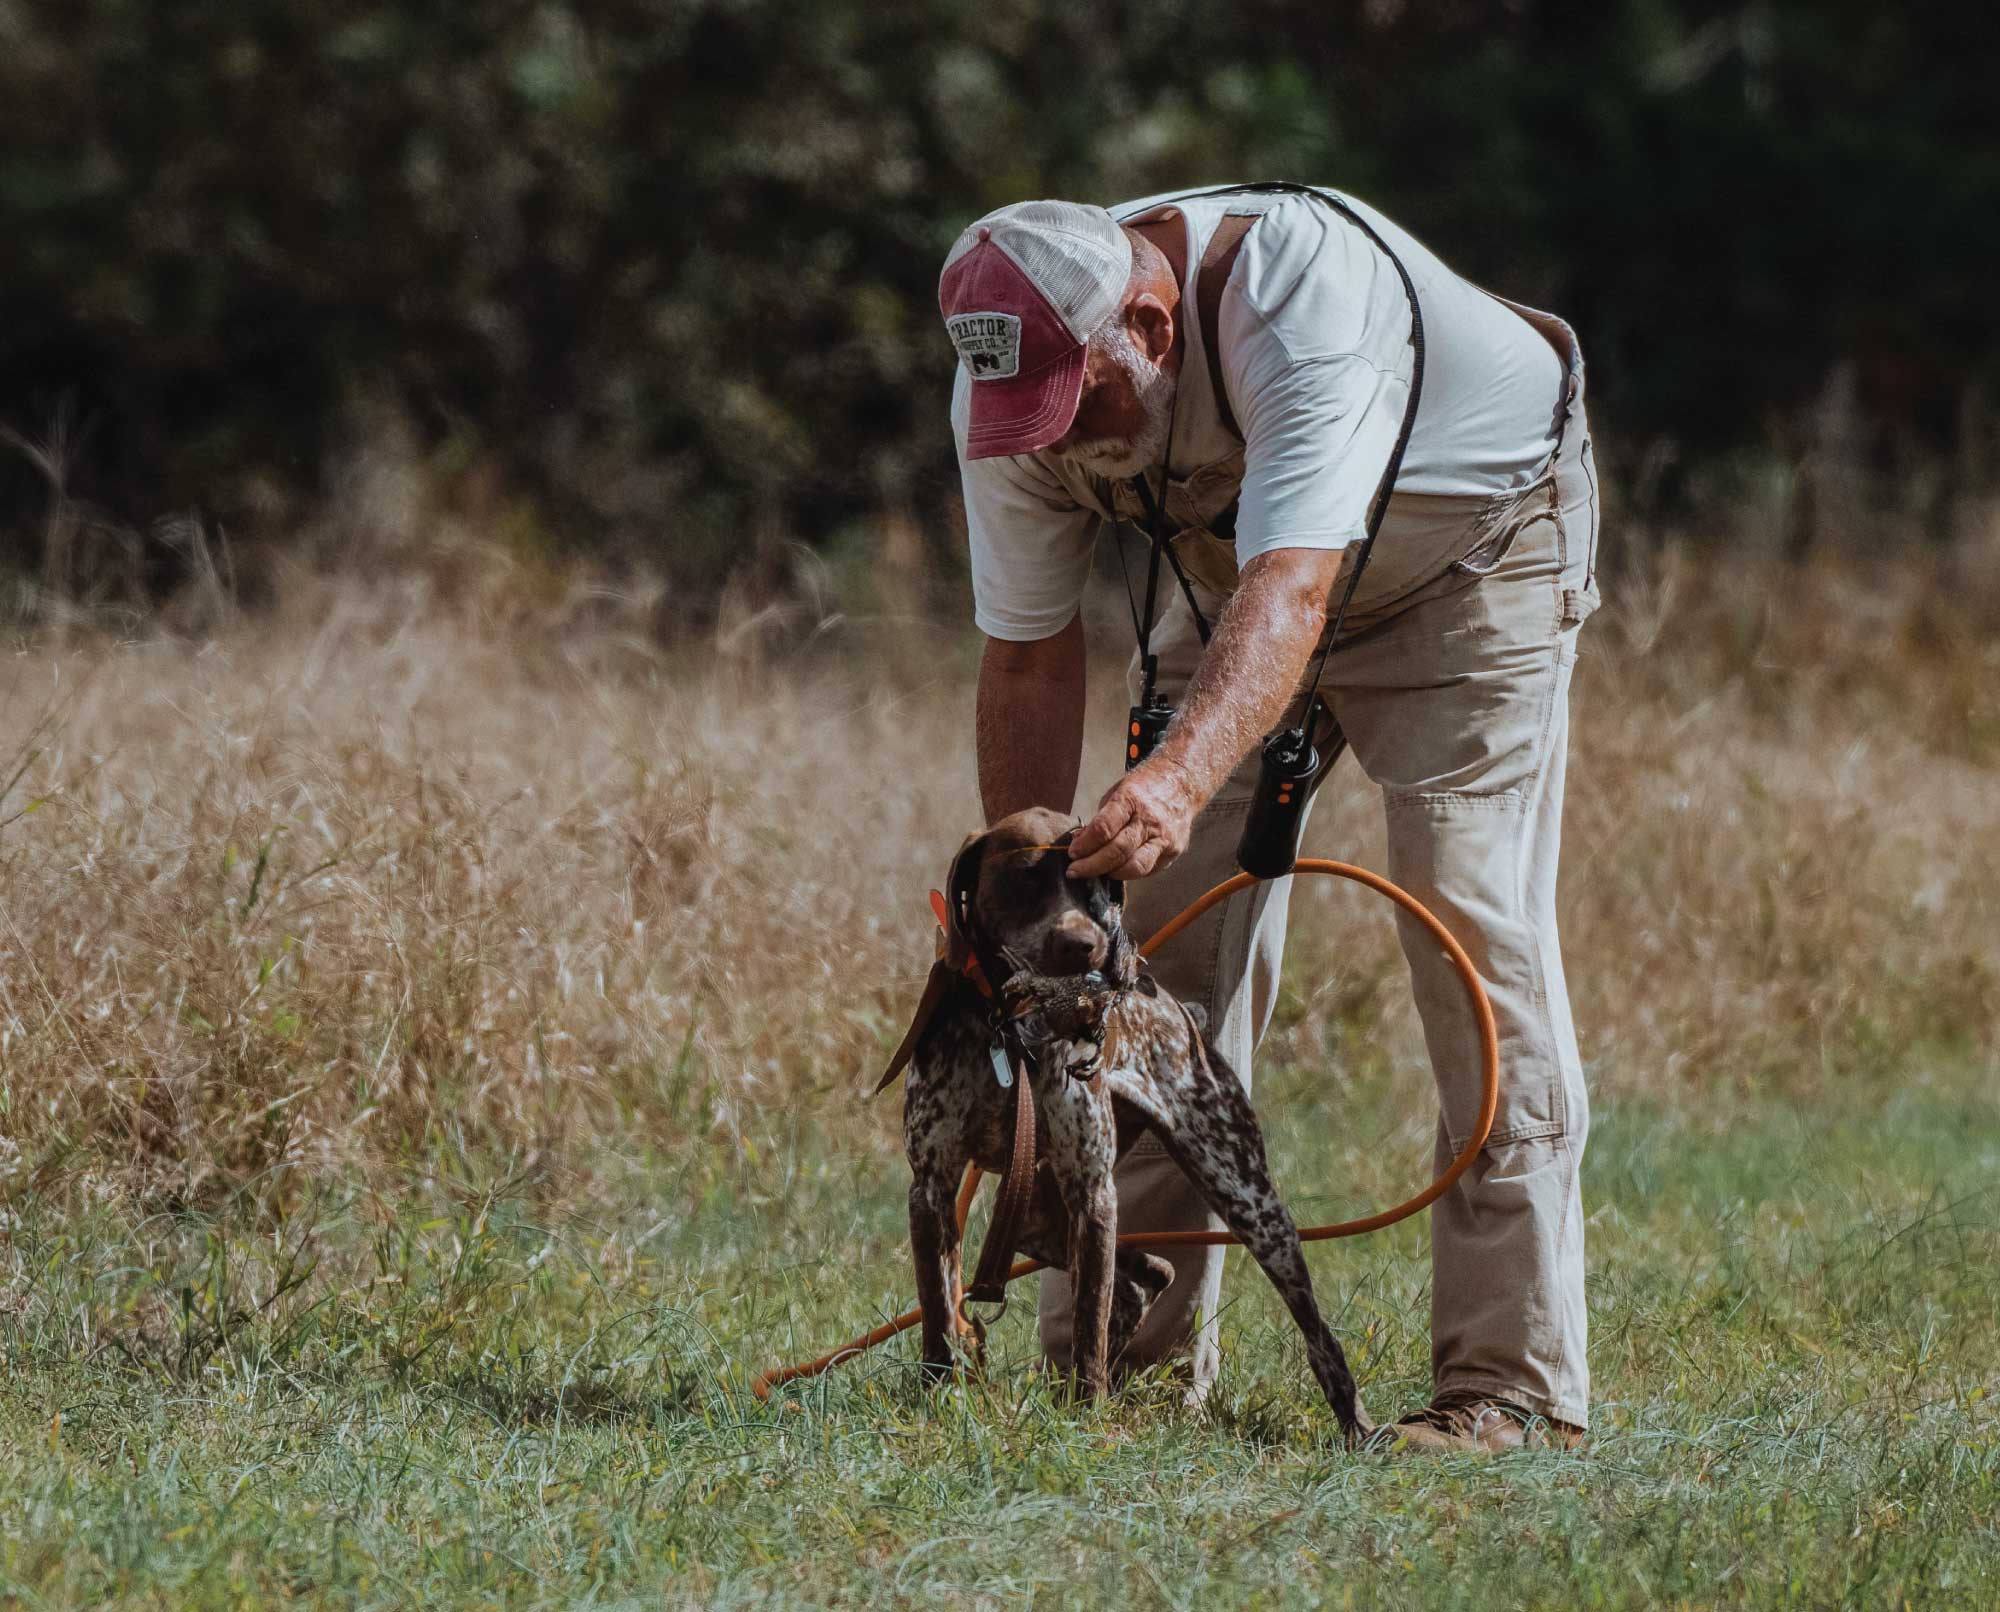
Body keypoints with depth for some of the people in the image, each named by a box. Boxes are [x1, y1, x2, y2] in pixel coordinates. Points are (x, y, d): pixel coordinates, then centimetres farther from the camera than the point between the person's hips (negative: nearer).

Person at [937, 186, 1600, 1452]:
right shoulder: (1017, 381, -22)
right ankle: (1133, 1362, 5)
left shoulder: (1302, 292, -41)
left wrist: (1180, 782, -66)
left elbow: (1290, 590, -50)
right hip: (1232, 564, 5)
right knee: (1166, 934, -4)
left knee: (1475, 916, -17)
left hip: (1469, 533, -5)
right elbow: (1029, 655, -14)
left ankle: (1514, 1380, -15)